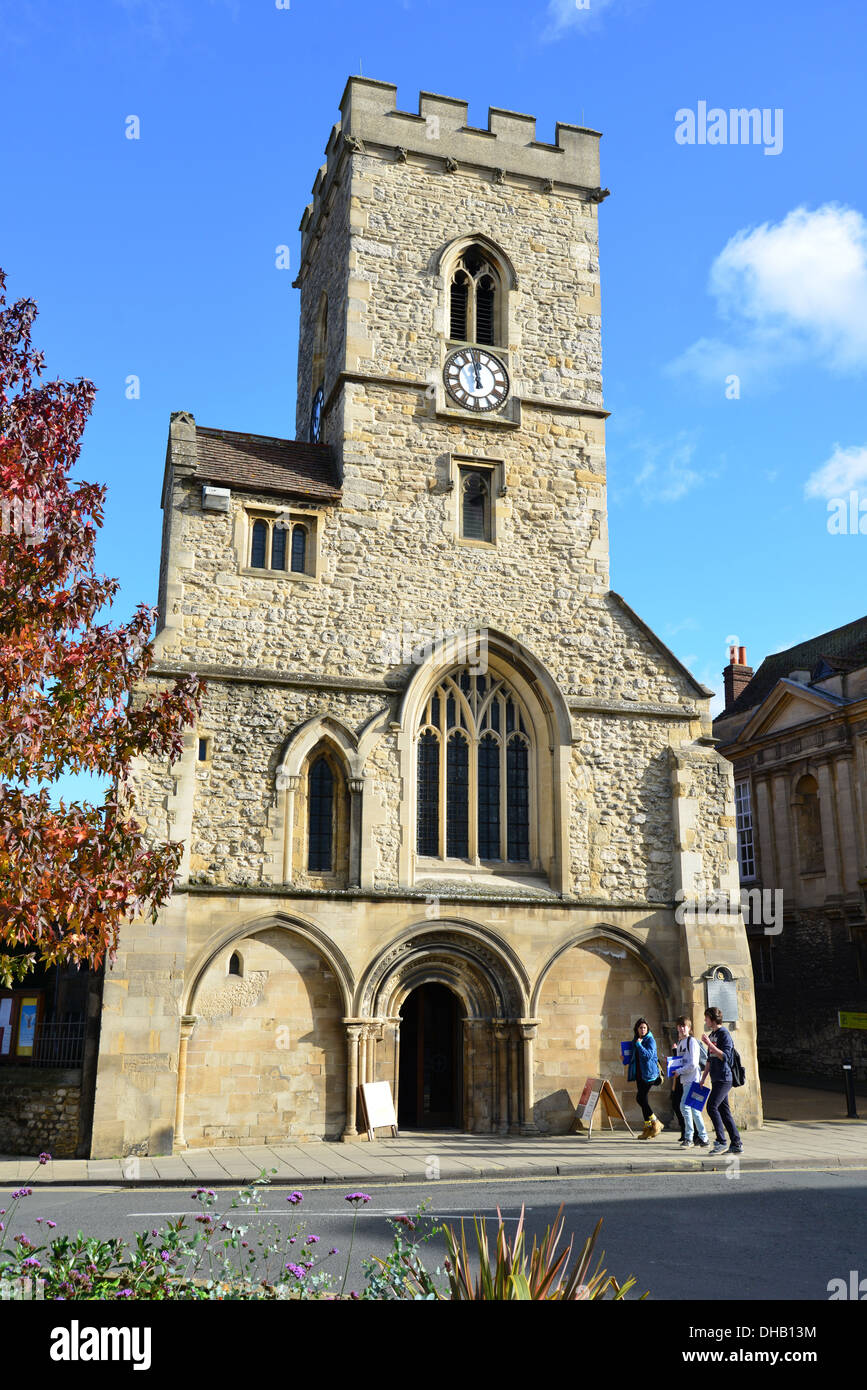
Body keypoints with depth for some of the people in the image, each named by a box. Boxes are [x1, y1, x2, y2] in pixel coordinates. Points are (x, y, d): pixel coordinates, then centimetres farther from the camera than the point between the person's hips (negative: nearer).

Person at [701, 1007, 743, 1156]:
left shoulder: (724, 1034, -11)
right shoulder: (711, 1035, 17)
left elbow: (725, 1056, -20)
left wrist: (710, 1044, -23)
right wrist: (703, 1078, 22)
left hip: (724, 1078, -9)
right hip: (716, 1079, 9)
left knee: (712, 1107, -13)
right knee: (724, 1110, 8)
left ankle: (721, 1142, -9)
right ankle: (737, 1144, 12)